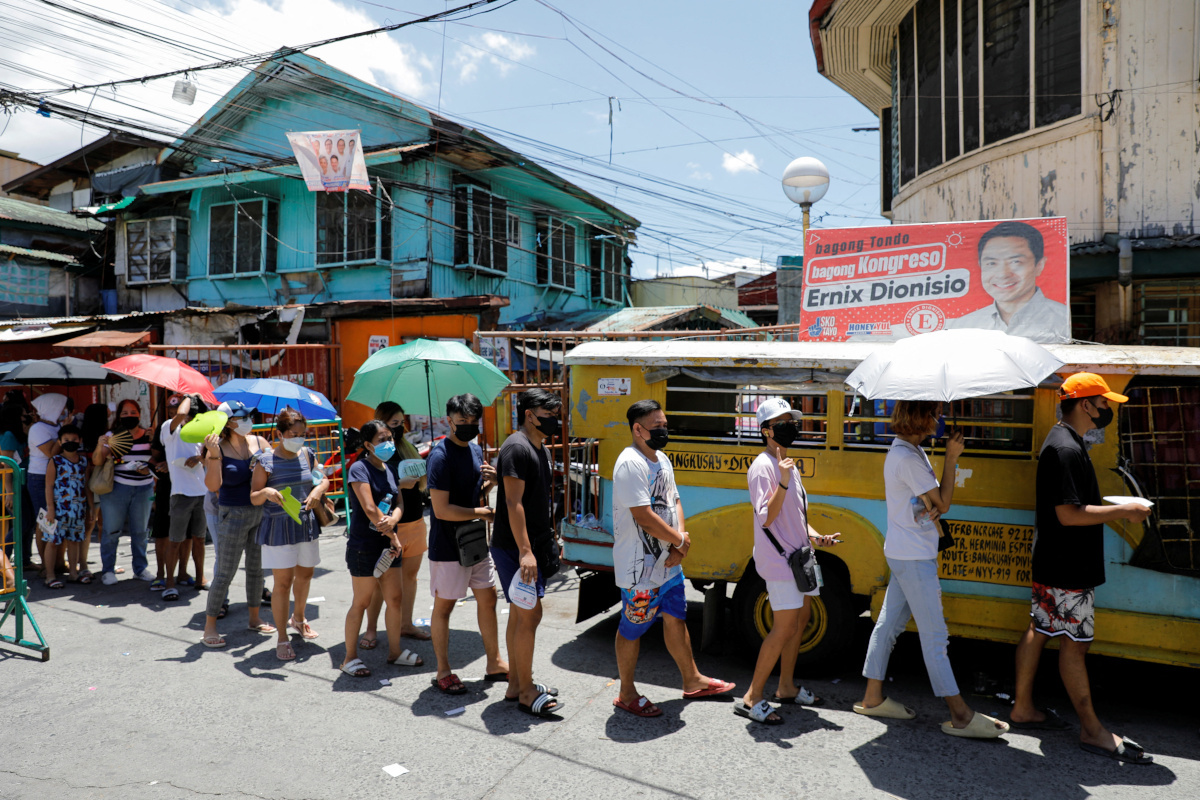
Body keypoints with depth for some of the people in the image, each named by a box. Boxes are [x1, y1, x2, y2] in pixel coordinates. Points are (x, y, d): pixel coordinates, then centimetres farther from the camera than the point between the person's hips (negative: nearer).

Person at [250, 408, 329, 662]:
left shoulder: (307, 455, 4)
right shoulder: (265, 460, -10)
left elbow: (324, 480, 13)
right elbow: (254, 498, -9)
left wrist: (317, 490, -9)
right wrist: (267, 493, -30)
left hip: (306, 524, 5)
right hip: (278, 528, -5)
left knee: (305, 574, 19)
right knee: (283, 581, -4)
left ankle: (298, 617, 45)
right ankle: (282, 638, 9)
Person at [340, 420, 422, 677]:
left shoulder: (388, 470, 11)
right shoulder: (359, 468, -13)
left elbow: (399, 504, 4)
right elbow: (369, 509, -20)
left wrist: (392, 520, -20)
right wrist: (394, 537, -15)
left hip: (387, 545, 7)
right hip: (364, 546, -7)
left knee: (395, 598, 11)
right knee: (362, 602, 2)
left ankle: (395, 651, 27)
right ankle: (350, 658, 17)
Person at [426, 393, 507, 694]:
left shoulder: (476, 450, 7)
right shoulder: (441, 455, -18)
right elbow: (442, 509, -23)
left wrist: (490, 483, -3)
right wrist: (482, 513, -16)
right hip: (448, 546, -8)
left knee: (488, 598, 13)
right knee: (444, 606, 6)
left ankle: (494, 663, 27)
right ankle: (443, 672, 20)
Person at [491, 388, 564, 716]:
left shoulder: (539, 449, 14)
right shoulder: (517, 447, -16)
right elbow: (513, 502, -21)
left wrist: (547, 544, 21)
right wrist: (524, 551, -24)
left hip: (534, 545, 10)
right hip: (515, 548, -10)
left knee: (520, 614, 14)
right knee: (529, 614, -6)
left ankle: (516, 685, 24)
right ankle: (526, 693, 5)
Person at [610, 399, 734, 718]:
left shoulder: (662, 460, 10)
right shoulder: (630, 463, -21)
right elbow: (643, 516, -26)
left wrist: (679, 543, -4)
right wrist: (680, 541, -13)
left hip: (669, 562, 9)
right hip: (640, 567, -9)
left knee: (676, 619, 21)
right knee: (633, 628, 6)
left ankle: (692, 680, 37)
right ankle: (626, 693, 22)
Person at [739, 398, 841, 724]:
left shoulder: (789, 464, 13)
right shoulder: (763, 467, -16)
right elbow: (766, 518, -23)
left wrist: (816, 536, 6)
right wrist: (783, 482, -33)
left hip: (798, 554, 10)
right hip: (777, 559, -10)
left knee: (800, 622, 16)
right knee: (784, 628, -9)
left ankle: (787, 687, 30)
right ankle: (752, 697, 1)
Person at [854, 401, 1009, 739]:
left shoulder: (911, 450, 13)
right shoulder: (907, 458, -20)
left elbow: (933, 501, 11)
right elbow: (943, 502, -13)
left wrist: (935, 500, -13)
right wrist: (951, 458, -9)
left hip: (904, 554, 10)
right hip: (913, 558, -10)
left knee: (889, 624, 13)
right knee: (934, 635, -2)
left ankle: (873, 698, 22)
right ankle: (960, 715, 6)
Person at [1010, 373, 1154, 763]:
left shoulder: (1062, 441, 13)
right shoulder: (1066, 449, -21)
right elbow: (1069, 514, -25)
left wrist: (1114, 507, 14)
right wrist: (1123, 511, -17)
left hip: (1052, 564, 11)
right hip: (1067, 569, -11)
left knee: (1039, 630, 15)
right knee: (1074, 643, 0)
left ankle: (1023, 708, 25)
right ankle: (1092, 730, 12)